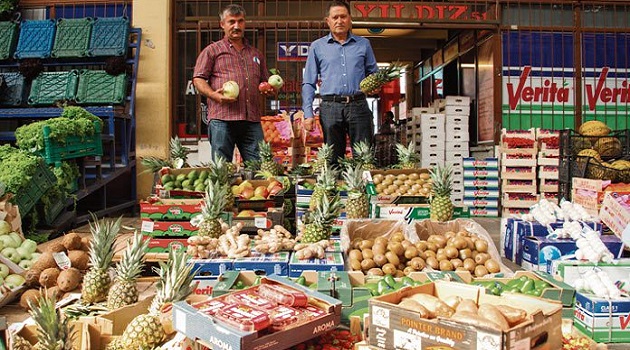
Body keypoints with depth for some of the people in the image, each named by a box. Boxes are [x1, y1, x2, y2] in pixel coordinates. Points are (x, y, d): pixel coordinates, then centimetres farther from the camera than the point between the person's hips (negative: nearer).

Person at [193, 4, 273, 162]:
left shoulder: (256, 54, 26)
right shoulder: (212, 50, 12)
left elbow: (265, 82, 33)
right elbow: (198, 79, 4)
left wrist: (269, 90, 9)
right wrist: (214, 95, -14)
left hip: (252, 120, 4)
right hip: (222, 119, -4)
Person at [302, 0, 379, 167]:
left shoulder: (363, 44, 14)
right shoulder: (317, 47, 12)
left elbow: (374, 73, 20)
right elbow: (308, 83, 9)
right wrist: (308, 114, -2)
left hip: (358, 106, 1)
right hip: (330, 107, 0)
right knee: (333, 159, 4)